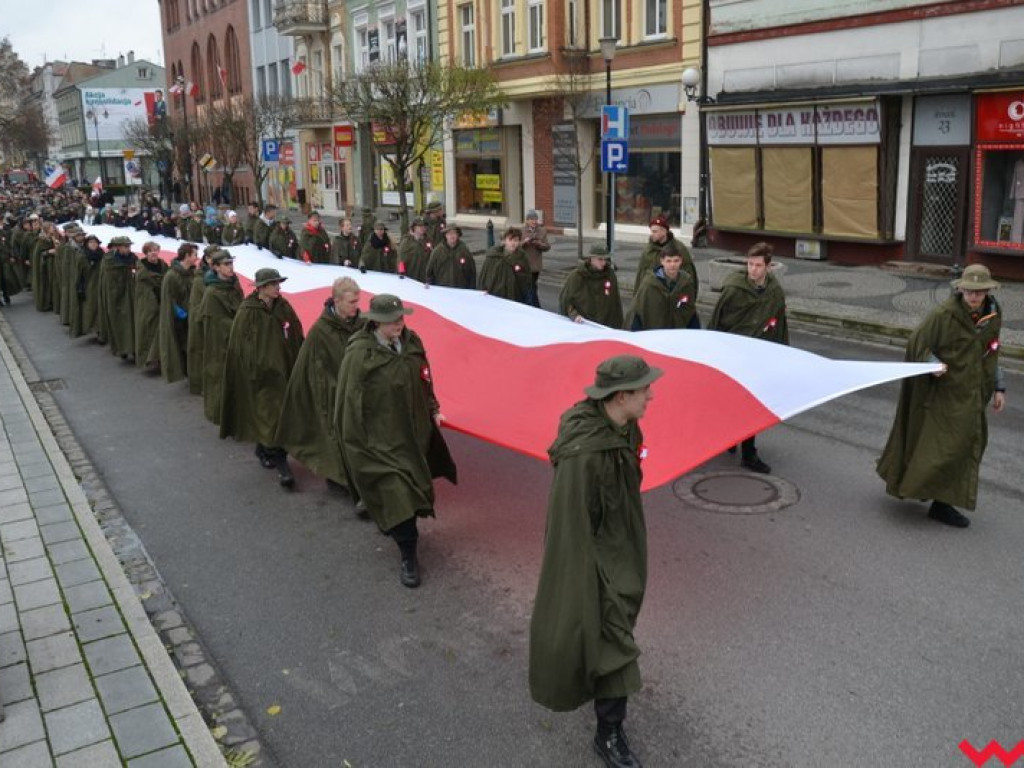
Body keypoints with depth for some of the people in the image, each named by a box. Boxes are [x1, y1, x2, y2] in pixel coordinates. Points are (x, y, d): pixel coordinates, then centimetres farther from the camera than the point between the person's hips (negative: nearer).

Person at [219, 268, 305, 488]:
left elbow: (297, 339, 5)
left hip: (283, 369, 5)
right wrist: (255, 371, -13)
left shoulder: (283, 307, 2)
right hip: (260, 371, -5)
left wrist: (298, 366, 0)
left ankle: (264, 450, 34)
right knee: (271, 414, -6)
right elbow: (241, 345, -10)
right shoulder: (247, 312, -11)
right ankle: (280, 462, -1)